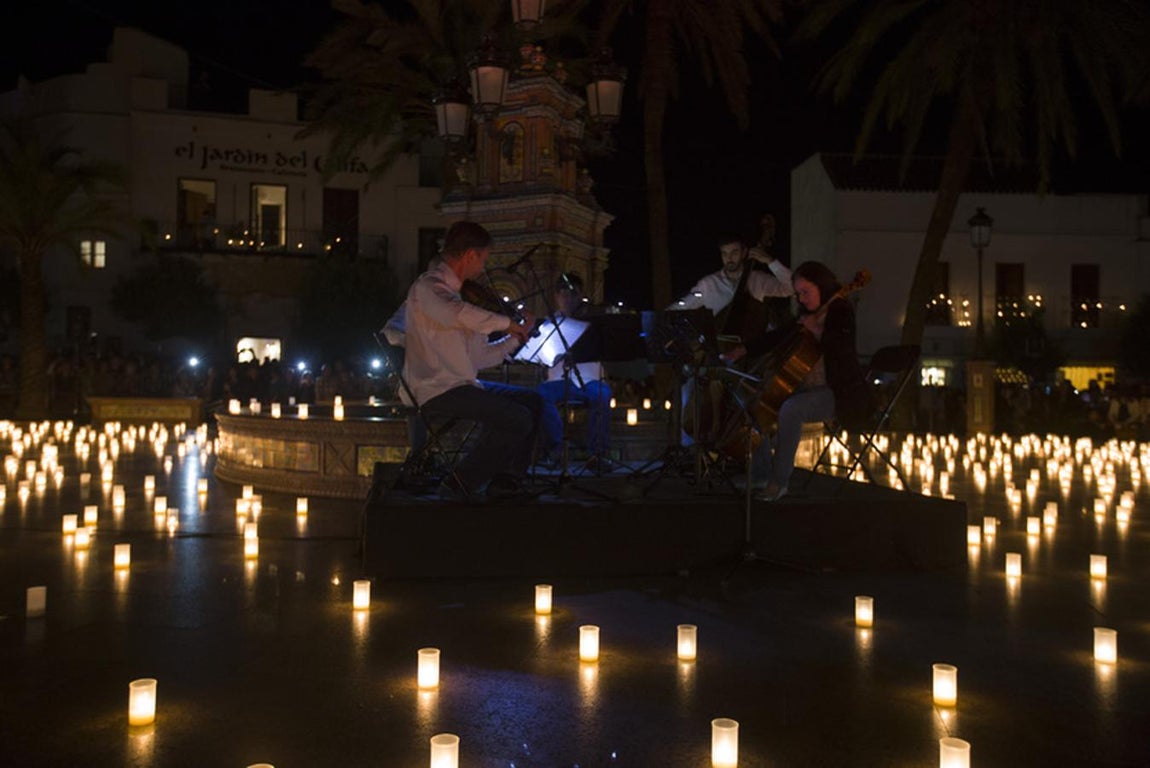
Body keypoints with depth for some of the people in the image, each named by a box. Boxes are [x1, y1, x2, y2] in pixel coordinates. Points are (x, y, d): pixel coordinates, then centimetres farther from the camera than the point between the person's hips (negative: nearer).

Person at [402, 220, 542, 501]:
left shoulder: (457, 292, 19)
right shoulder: (428, 286, -10)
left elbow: (478, 357, 18)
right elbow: (458, 314, -35)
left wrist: (516, 338, 12)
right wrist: (506, 322, -21)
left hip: (462, 383, 10)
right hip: (434, 391, -10)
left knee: (532, 400, 10)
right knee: (517, 419, -20)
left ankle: (505, 482, 13)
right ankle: (460, 486, -9)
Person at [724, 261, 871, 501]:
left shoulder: (840, 311, -11)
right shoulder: (807, 314, 12)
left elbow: (843, 348, -28)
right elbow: (779, 337, 19)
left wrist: (816, 330, -20)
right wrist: (745, 349, 11)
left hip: (839, 393, -9)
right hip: (808, 387, 9)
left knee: (790, 409, -33)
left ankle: (779, 481, -24)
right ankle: (760, 472, 9)